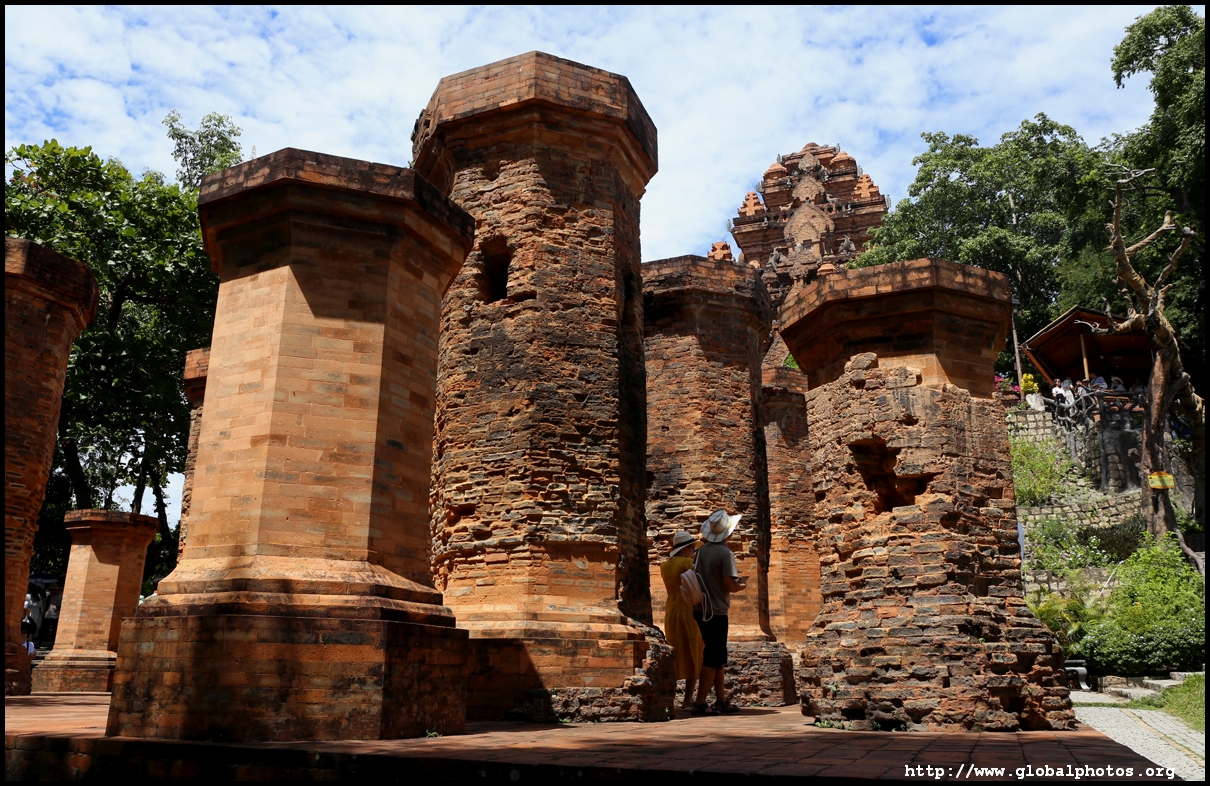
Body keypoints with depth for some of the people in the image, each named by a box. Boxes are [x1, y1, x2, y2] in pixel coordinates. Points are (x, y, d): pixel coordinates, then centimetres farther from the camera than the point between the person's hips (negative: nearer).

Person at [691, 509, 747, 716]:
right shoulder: (725, 553, -15)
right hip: (716, 613, -8)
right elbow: (729, 585, -20)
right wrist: (742, 585, 0)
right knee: (713, 659, 0)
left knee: (719, 657, 16)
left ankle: (721, 700, 21)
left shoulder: (702, 550, 7)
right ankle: (700, 703, 1)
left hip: (702, 611, 8)